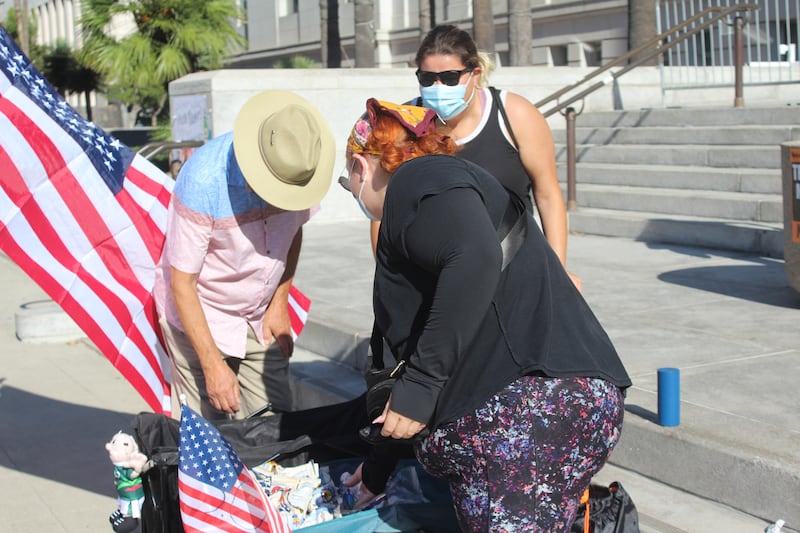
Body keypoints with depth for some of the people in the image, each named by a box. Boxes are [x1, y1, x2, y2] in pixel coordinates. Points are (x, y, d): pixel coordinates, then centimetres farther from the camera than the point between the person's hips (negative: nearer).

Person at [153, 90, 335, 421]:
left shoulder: (299, 168, -13)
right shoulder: (204, 180, -28)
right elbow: (181, 282, -21)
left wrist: (280, 301, 3)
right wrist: (212, 364, -22)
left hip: (260, 318, 5)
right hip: (199, 316, -4)